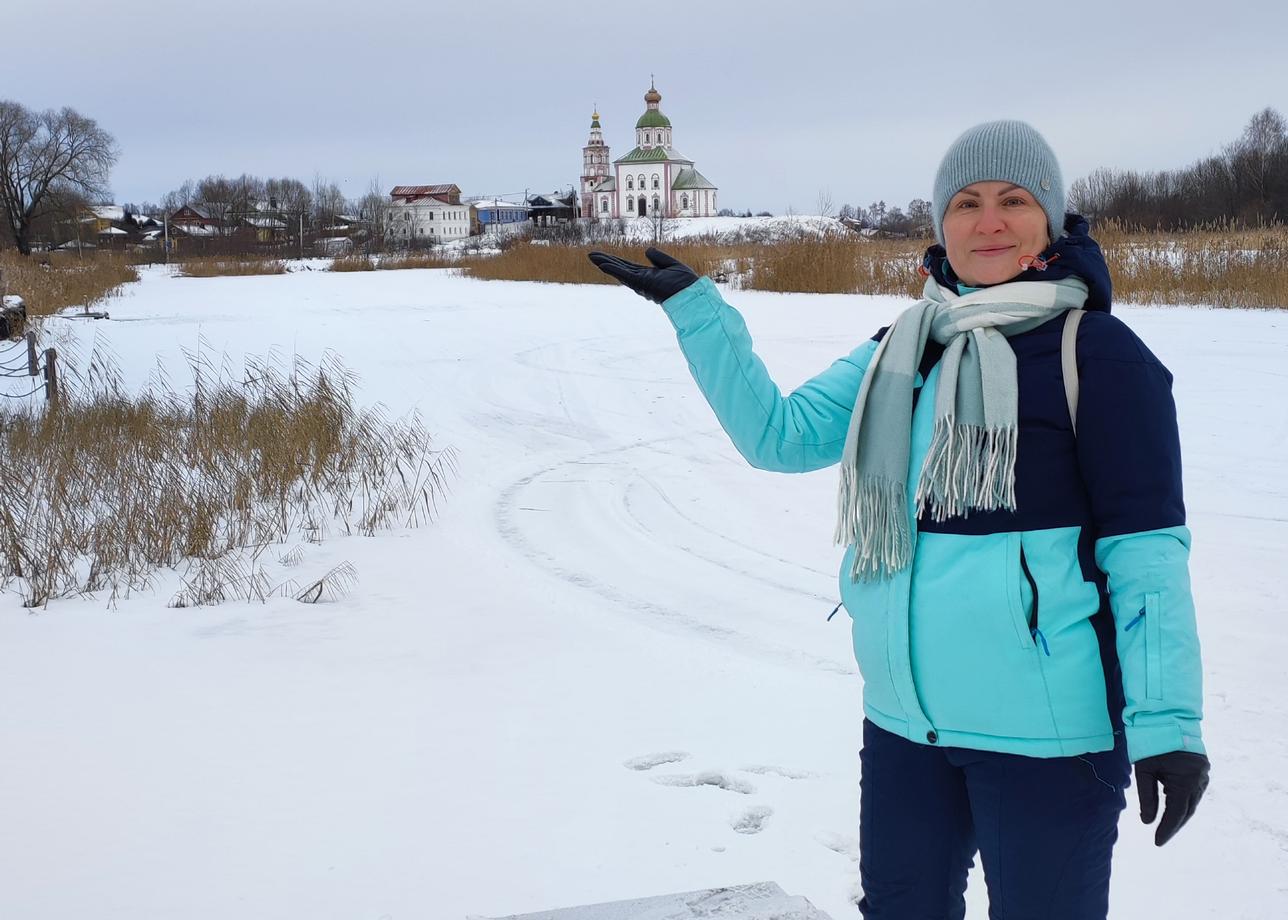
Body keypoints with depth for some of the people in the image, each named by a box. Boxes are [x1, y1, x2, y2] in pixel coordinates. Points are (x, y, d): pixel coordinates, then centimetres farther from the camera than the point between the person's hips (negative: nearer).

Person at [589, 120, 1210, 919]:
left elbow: (1146, 545, -10)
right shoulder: (901, 350, 10)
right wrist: (693, 306, 4)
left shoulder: (1098, 352, -8)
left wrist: (1168, 722, -14)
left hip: (1045, 732, -6)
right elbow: (780, 433, 7)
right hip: (903, 720, 6)